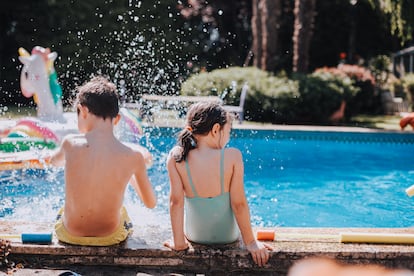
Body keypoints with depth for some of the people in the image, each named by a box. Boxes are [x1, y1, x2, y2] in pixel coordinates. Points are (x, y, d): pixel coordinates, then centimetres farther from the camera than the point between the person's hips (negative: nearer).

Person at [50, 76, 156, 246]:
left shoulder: (71, 143, -18)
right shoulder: (133, 157, -18)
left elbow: (54, 161, 9)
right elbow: (151, 203, -2)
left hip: (70, 234, 1)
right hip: (110, 236, 0)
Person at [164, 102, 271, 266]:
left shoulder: (176, 157, -18)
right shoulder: (233, 156, -21)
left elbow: (176, 201, -18)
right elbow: (239, 203, -18)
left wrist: (178, 242, -9)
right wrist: (250, 242, -8)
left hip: (195, 235, 1)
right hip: (228, 235, -1)